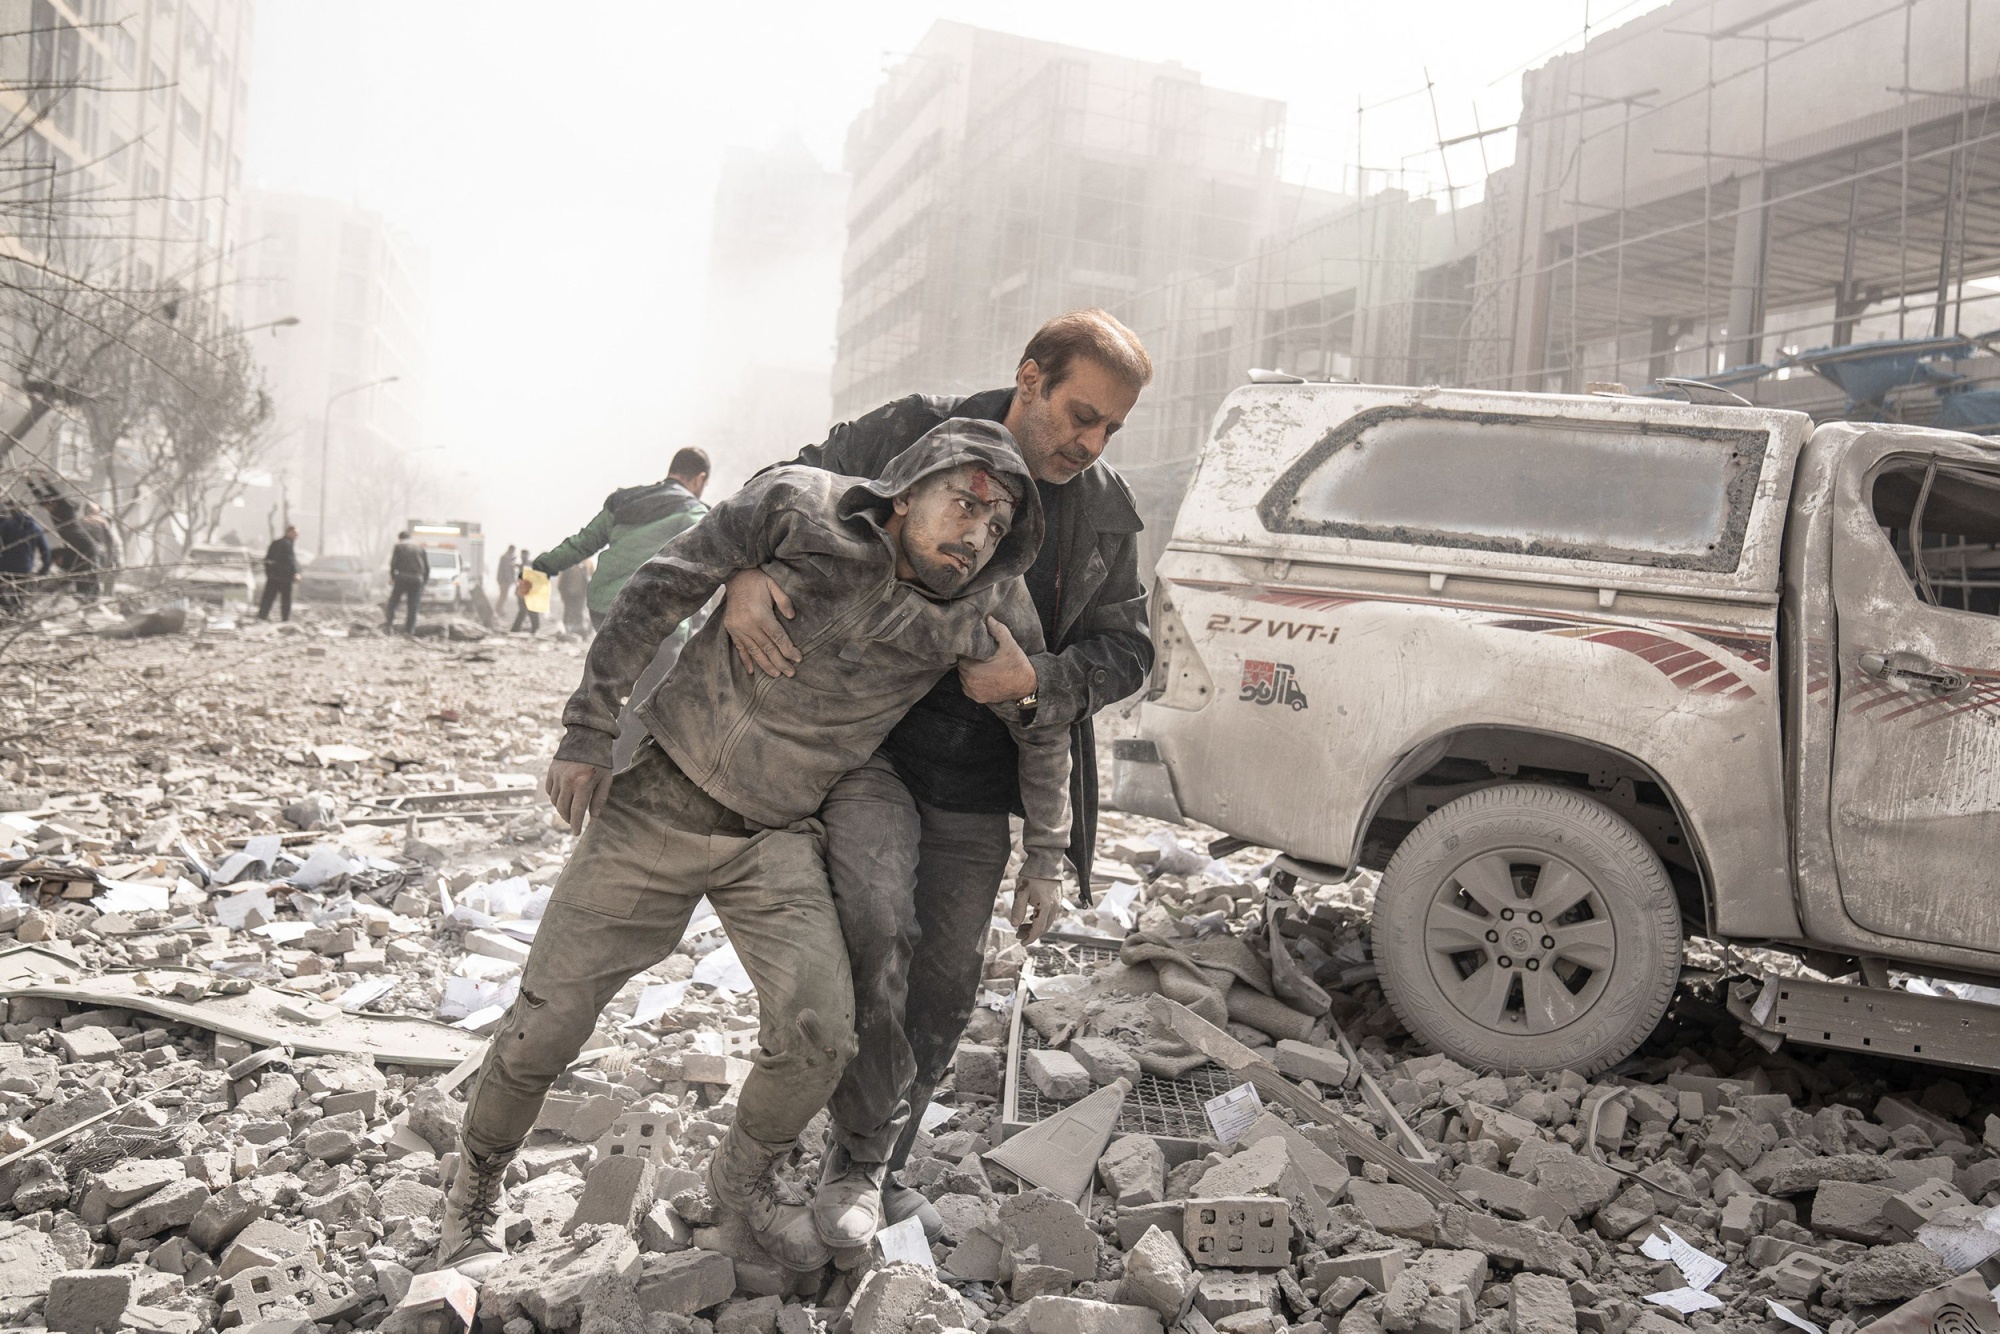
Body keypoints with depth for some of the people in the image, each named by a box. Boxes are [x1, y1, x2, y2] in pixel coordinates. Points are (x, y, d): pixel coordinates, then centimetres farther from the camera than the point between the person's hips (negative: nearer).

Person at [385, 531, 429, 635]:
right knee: (413, 606, 3)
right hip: (417, 579, 2)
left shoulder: (399, 547, 7)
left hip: (402, 577, -2)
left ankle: (388, 623, 0)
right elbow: (427, 567, 11)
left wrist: (392, 577, 9)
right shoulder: (421, 548, 16)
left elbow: (393, 564, -2)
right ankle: (410, 629, 0)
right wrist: (425, 581, 15)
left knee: (393, 601, 9)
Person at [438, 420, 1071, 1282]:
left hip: (778, 839, 2)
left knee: (820, 1030, -12)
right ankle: (475, 1195, 31)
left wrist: (1044, 853, 9)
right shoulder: (799, 508, -18)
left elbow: (1041, 726, 6)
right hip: (658, 805, -2)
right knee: (549, 1017, 3)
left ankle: (744, 1178, 21)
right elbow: (661, 589, -10)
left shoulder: (989, 610, -10)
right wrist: (588, 727, -11)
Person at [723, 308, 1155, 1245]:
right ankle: (862, 1153, -3)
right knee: (875, 923, -26)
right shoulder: (914, 434, -7)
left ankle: (874, 1170, 33)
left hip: (980, 788, 4)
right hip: (872, 750, -3)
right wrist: (746, 574, -23)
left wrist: (1035, 678, -15)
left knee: (945, 985, 10)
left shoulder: (1107, 509, 2)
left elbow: (1126, 650, 5)